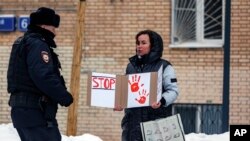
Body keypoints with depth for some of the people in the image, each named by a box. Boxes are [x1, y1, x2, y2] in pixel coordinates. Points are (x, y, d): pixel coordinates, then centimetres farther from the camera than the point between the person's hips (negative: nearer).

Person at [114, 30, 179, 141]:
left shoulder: (164, 66, 1)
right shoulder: (131, 66, 16)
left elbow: (173, 90, -3)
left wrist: (162, 101, -22)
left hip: (157, 119, -5)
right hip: (133, 120, 5)